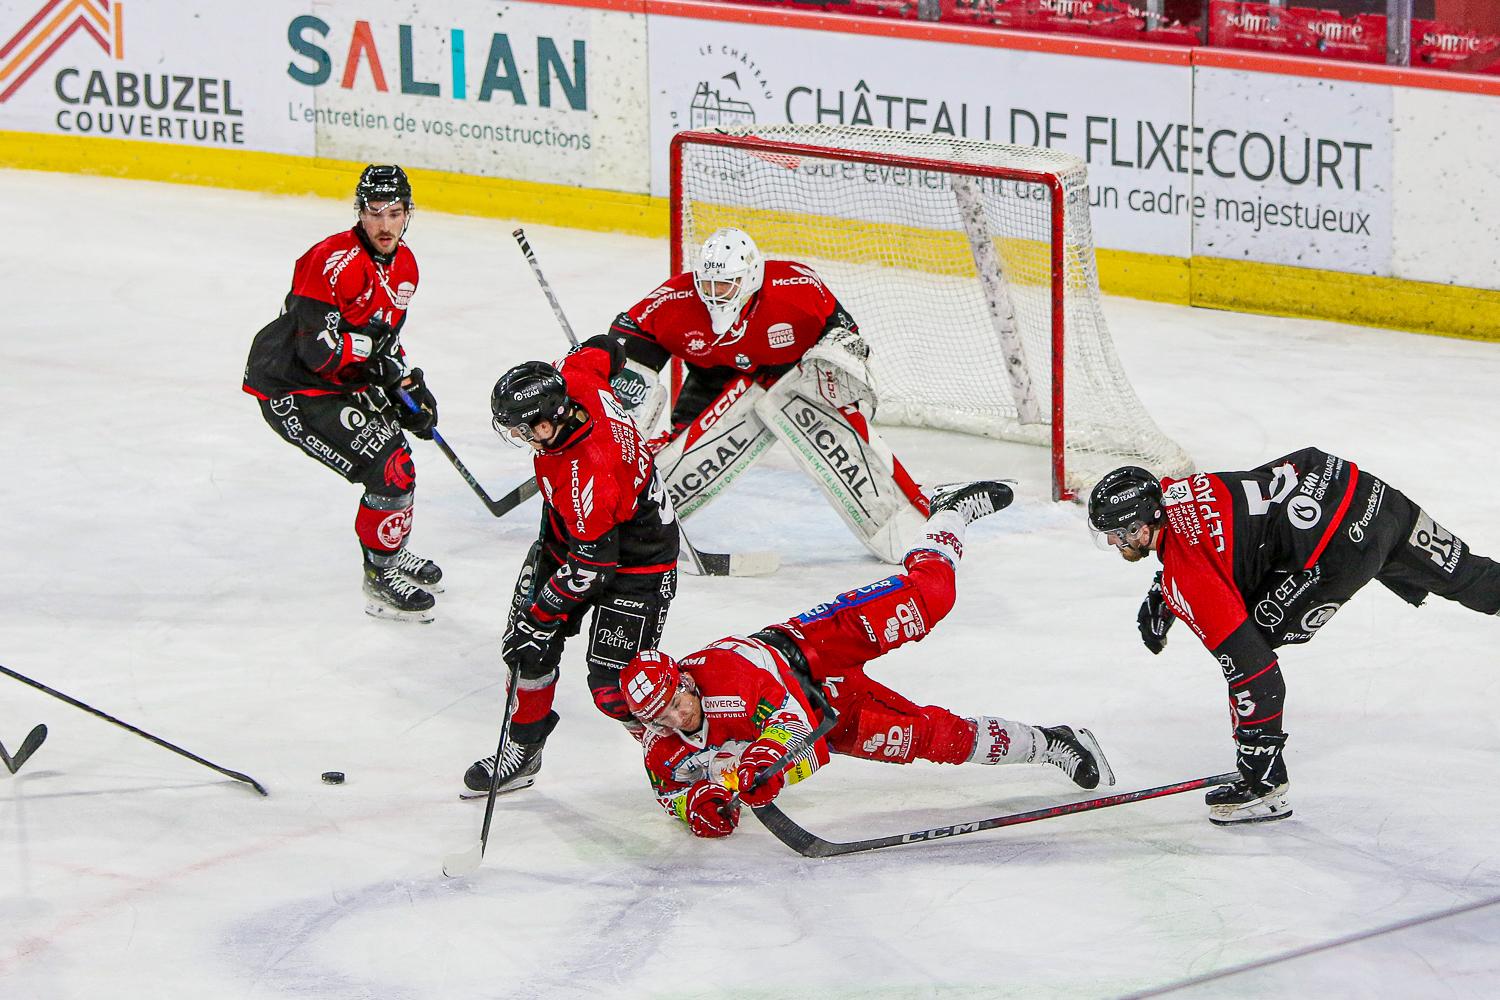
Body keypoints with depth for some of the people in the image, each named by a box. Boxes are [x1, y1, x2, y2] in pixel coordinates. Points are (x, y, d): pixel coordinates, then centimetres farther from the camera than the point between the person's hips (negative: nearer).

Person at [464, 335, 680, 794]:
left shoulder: (588, 476, -40)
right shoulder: (578, 382, -20)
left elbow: (591, 567, -30)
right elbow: (603, 349, 5)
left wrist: (540, 617, -20)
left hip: (634, 564, -9)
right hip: (567, 539, 9)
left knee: (613, 688, -11)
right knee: (529, 650, 8)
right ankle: (525, 743, 26)